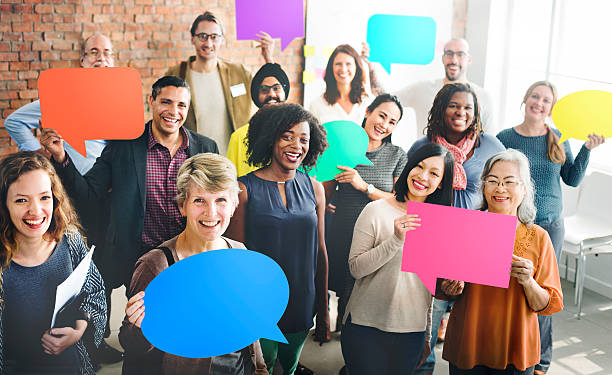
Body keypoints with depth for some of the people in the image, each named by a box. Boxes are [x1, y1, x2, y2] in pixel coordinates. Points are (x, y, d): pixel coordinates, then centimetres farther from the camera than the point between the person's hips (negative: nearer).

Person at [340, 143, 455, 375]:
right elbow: (355, 268, -12)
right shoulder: (376, 211, -6)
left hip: (412, 332, 3)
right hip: (366, 329, -3)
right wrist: (396, 240, -23)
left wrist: (427, 336, 16)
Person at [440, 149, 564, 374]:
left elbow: (549, 305, -3)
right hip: (466, 345, 0)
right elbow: (441, 289, 4)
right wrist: (450, 290, -17)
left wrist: (528, 282, -21)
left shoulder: (538, 237, -4)